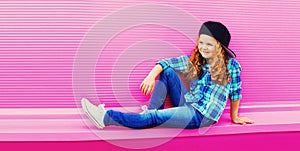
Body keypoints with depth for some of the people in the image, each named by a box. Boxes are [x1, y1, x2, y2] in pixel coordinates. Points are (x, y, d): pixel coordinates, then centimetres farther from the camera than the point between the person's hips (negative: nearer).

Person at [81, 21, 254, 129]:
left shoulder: (231, 65, -11)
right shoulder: (195, 60, 4)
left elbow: (235, 92, -2)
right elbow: (165, 63, 1)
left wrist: (234, 117, 8)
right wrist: (151, 76, -17)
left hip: (201, 116, -6)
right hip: (188, 105, 7)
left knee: (154, 118, -21)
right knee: (168, 72, -5)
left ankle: (106, 117, -21)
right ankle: (152, 110, -9)